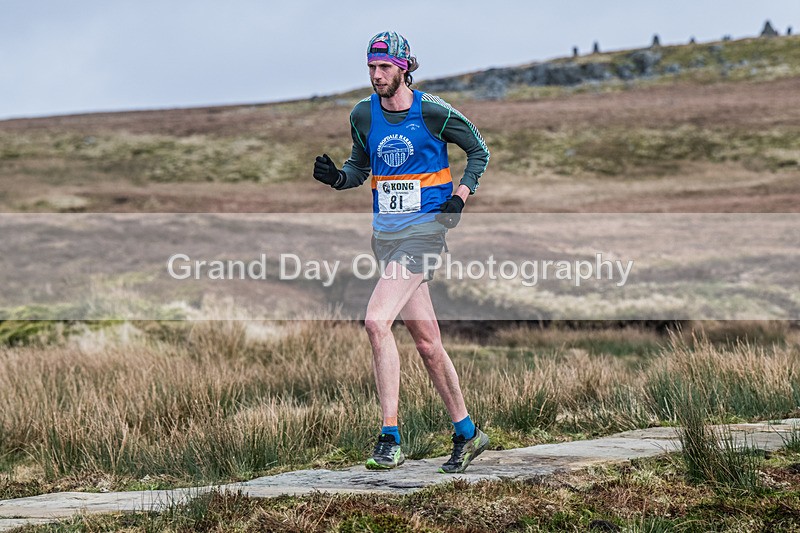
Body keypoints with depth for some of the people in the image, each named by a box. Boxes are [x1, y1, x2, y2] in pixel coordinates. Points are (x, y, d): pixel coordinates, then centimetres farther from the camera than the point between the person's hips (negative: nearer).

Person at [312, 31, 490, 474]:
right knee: (426, 341, 8)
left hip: (424, 229, -6)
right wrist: (338, 177, -1)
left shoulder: (432, 111, -8)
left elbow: (478, 150, 6)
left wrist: (463, 191, -9)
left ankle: (390, 439, -19)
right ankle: (467, 434, 22)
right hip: (385, 233, 6)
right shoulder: (363, 115, 6)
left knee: (376, 321, -22)